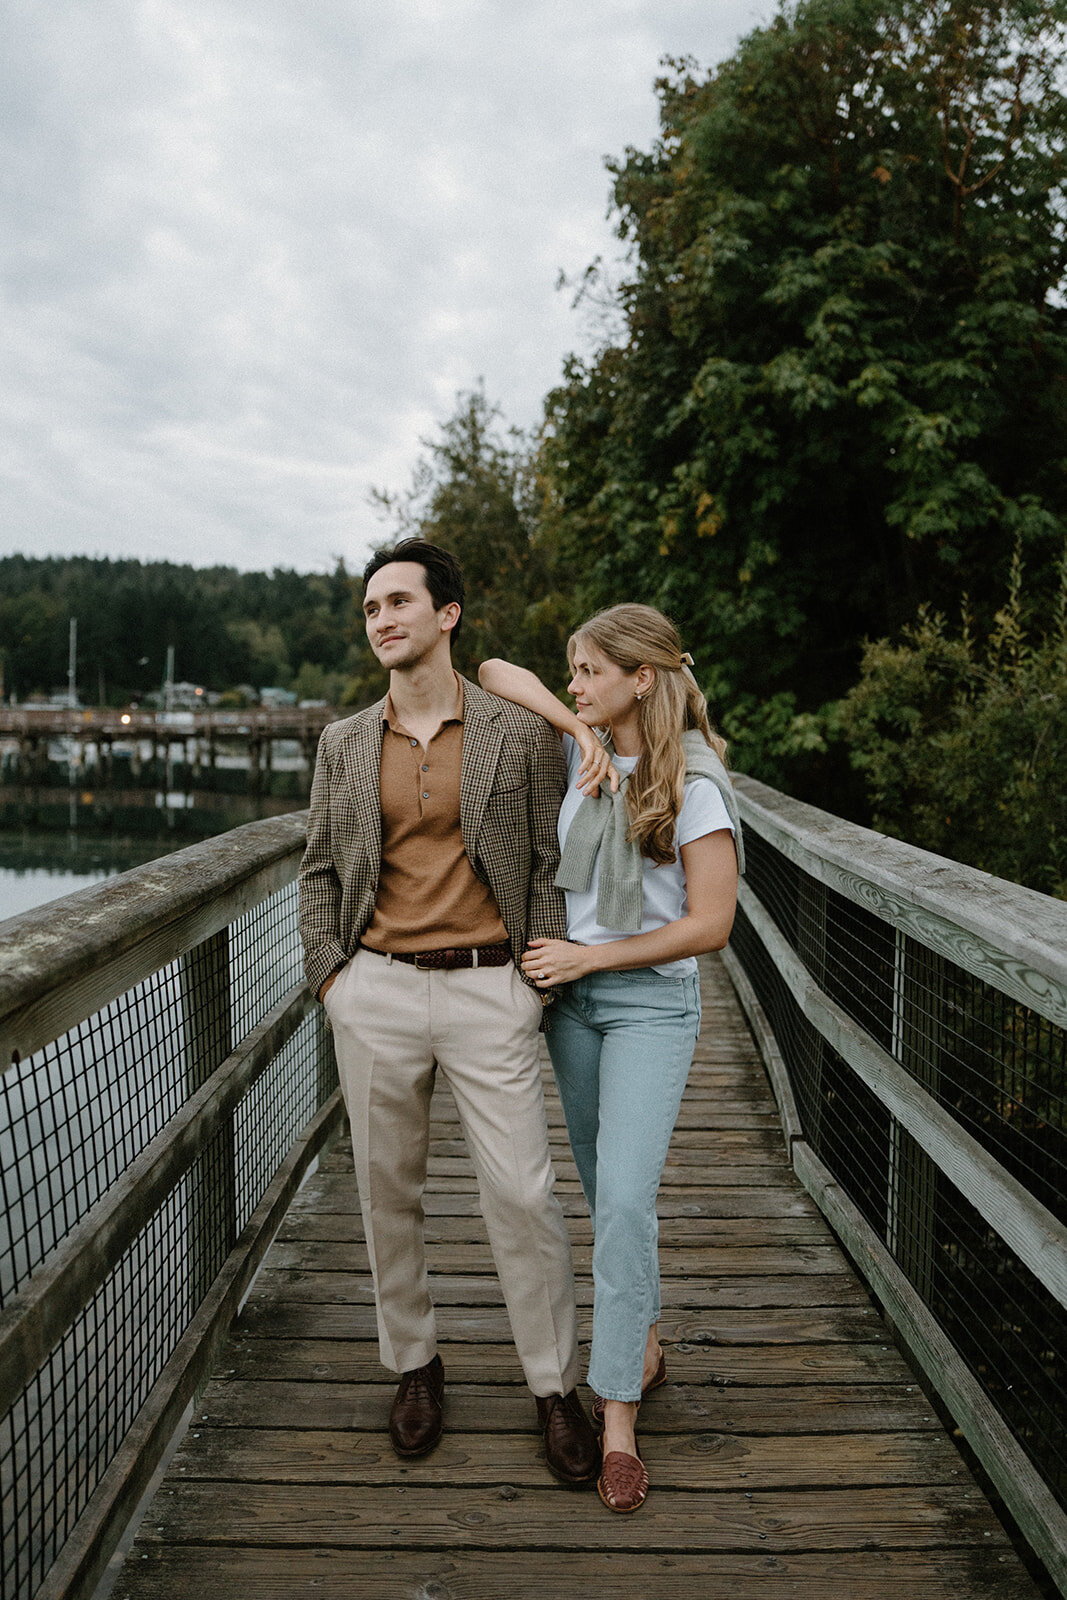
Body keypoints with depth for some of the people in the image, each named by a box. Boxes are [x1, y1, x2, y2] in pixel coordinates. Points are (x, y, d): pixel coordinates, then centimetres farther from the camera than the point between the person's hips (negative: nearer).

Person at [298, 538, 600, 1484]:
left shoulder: (519, 732, 0)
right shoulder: (345, 743, 8)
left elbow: (553, 864, 3)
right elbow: (319, 870, 14)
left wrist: (539, 975, -4)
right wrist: (328, 972, 3)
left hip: (488, 988, -3)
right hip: (376, 990, 3)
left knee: (523, 1196, -2)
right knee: (389, 1192, 11)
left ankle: (556, 1387, 17)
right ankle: (414, 1364, 31)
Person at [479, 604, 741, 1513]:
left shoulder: (696, 785, -13)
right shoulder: (583, 755, 2)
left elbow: (708, 926, -15)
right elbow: (496, 675, 6)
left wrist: (585, 956, -14)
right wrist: (573, 725, -9)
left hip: (651, 1004, -6)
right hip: (572, 997, 6)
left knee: (626, 1199, -13)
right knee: (604, 1192, 15)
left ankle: (617, 1419, -3)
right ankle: (644, 1348, 34)